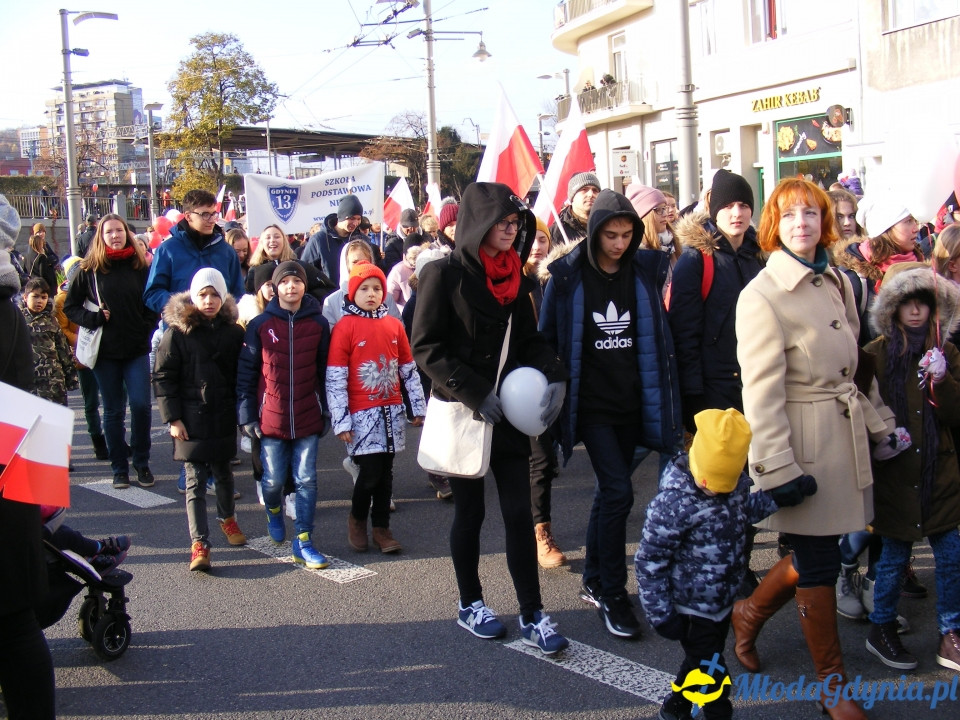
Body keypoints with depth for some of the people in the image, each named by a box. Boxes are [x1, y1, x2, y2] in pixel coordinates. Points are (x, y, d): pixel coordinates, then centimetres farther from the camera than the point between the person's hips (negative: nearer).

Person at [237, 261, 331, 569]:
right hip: (271, 418, -1)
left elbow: (326, 371, 7)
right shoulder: (260, 325, -1)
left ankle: (303, 541, 11)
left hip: (308, 418, 1)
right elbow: (246, 372, 1)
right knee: (274, 480, 6)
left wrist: (326, 412, 6)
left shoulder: (318, 324, 2)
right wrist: (247, 414, -3)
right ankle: (274, 511, 39)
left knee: (307, 480, 1)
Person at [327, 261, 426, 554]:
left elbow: (409, 370, 14)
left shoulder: (394, 324, 8)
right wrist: (341, 421, -12)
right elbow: (335, 377, -8)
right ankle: (357, 518, 20)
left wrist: (419, 407, 11)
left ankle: (381, 527, 22)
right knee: (370, 472, -6)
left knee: (385, 472, 9)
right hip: (362, 413, -4)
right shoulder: (345, 326, -5)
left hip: (391, 411, 4)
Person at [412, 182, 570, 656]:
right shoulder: (444, 274, -9)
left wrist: (554, 377, -7)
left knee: (519, 514, 2)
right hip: (460, 413, -4)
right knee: (470, 512, 10)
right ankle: (470, 606, 28)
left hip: (507, 413, 4)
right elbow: (426, 348, -13)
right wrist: (473, 392, -19)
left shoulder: (514, 276, 8)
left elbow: (529, 339, 12)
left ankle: (532, 616, 10)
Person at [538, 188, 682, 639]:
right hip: (591, 404, -4)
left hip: (632, 402, 4)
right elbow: (546, 337, -1)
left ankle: (594, 582, 27)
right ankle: (612, 595, 0)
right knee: (618, 491, -12)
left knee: (609, 491, 13)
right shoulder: (569, 276, -9)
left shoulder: (645, 270, 1)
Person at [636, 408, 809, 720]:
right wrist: (661, 614, -19)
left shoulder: (734, 480, -10)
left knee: (701, 663, 26)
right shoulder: (674, 503, -30)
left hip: (723, 600, 8)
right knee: (712, 675, 7)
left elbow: (746, 509, 12)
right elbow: (649, 562, -23)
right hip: (692, 609, -8)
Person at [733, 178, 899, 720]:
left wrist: (880, 424, 15)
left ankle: (751, 613, 40)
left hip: (847, 433, 7)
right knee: (819, 562, 4)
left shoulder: (839, 283, 10)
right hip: (805, 437, -7)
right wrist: (777, 468, -19)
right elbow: (761, 391, -17)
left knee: (818, 551, 16)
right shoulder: (762, 295, -14)